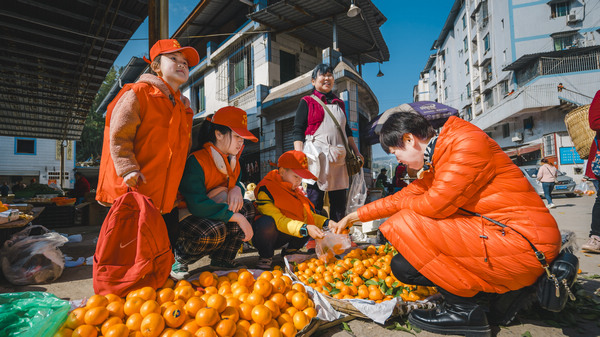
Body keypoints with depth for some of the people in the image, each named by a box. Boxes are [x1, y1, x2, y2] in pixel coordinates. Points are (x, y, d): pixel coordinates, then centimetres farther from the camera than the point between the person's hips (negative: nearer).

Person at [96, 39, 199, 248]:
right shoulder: (139, 93, -4)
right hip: (133, 192, -6)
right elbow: (118, 135, -10)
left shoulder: (184, 106, 17)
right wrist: (129, 170, -20)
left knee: (168, 242, 10)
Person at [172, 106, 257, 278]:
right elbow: (196, 205, -31)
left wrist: (236, 190, -14)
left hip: (212, 217, 8)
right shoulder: (197, 161, -23)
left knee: (247, 207, -12)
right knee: (215, 230, -37)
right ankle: (177, 260, -7)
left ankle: (224, 259, -5)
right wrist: (237, 217, -31)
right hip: (184, 219, -7)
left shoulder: (233, 161, 3)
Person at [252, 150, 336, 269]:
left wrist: (327, 222, -15)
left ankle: (289, 252, 10)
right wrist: (305, 229, -41)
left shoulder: (295, 190, 7)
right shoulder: (266, 190, -19)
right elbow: (278, 220, -30)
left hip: (281, 238, 7)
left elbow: (308, 214, 3)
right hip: (263, 237, -7)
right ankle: (265, 257, -12)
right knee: (267, 222, -40)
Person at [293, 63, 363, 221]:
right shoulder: (307, 102, 7)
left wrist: (356, 152, 17)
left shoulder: (339, 103, 22)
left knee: (339, 202, 6)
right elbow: (298, 131, -1)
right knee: (314, 201, -6)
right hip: (316, 157, -5)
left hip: (338, 159, 5)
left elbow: (346, 130, 26)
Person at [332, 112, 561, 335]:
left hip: (522, 240, -9)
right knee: (403, 265, 6)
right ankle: (502, 292, 10)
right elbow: (402, 197, 21)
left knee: (403, 225, -18)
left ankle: (463, 309, -4)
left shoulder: (469, 142, -16)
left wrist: (402, 204, -1)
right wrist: (353, 217, 25)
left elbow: (437, 203, -24)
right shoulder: (434, 165, 13)